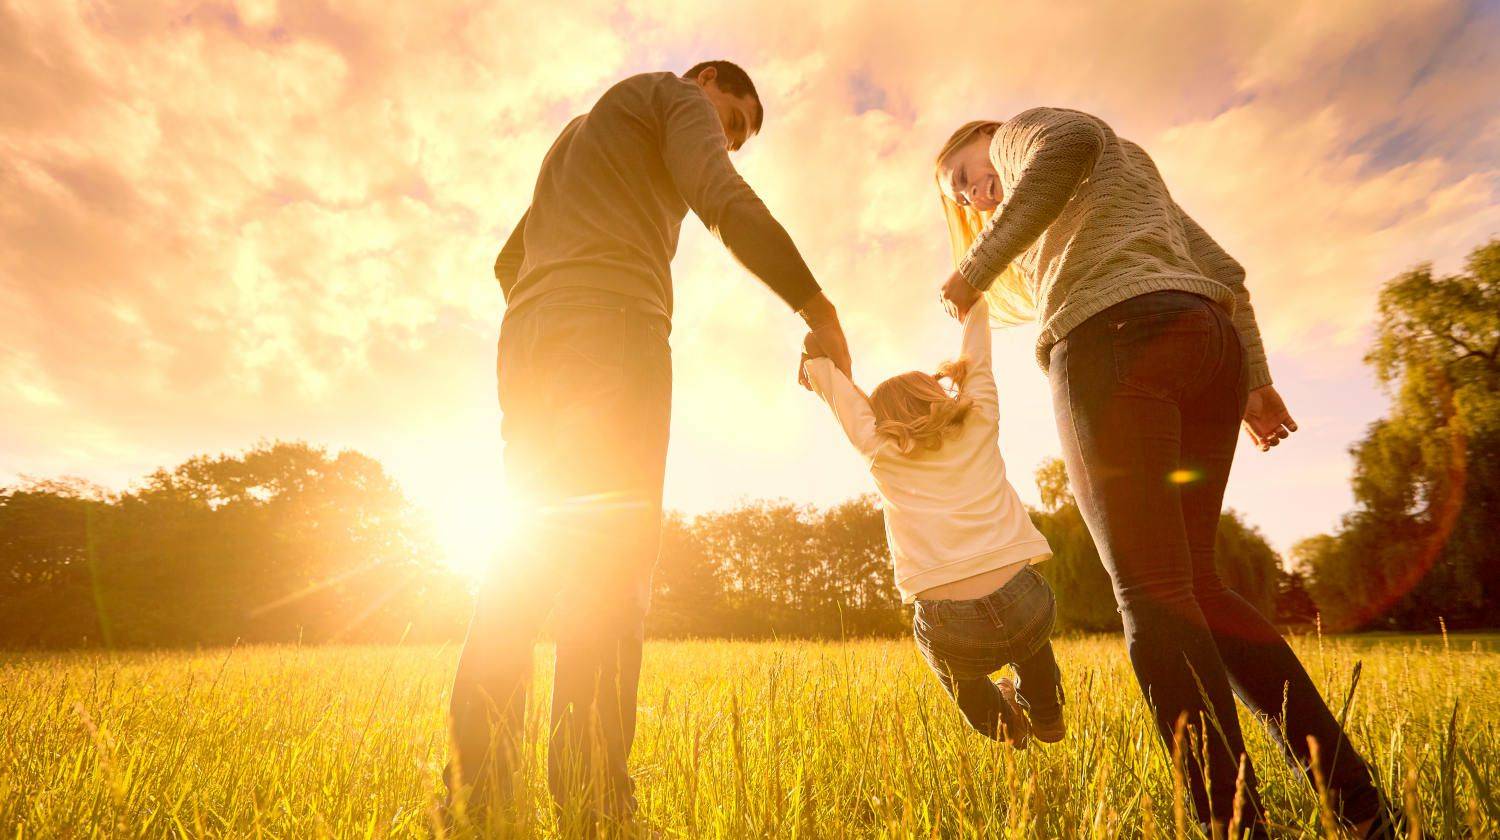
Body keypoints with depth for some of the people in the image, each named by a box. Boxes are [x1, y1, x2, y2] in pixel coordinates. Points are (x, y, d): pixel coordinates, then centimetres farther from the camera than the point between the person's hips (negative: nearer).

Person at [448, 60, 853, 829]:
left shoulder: (574, 138, 40)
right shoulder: (675, 95, 15)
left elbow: (508, 261, 34)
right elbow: (726, 202, -7)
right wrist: (820, 310, -8)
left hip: (527, 341, 8)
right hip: (612, 325, -7)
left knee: (528, 554, 2)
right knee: (611, 554, -14)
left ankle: (474, 790, -1)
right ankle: (591, 801, -18)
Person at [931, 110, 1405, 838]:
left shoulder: (1022, 130, 17)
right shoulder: (1131, 171, 38)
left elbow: (1069, 144, -10)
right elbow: (1220, 268, 28)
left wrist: (977, 265, -8)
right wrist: (1254, 376, 23)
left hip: (1115, 336, -8)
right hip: (1211, 341, 8)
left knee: (1150, 594, -11)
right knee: (1191, 587, 10)